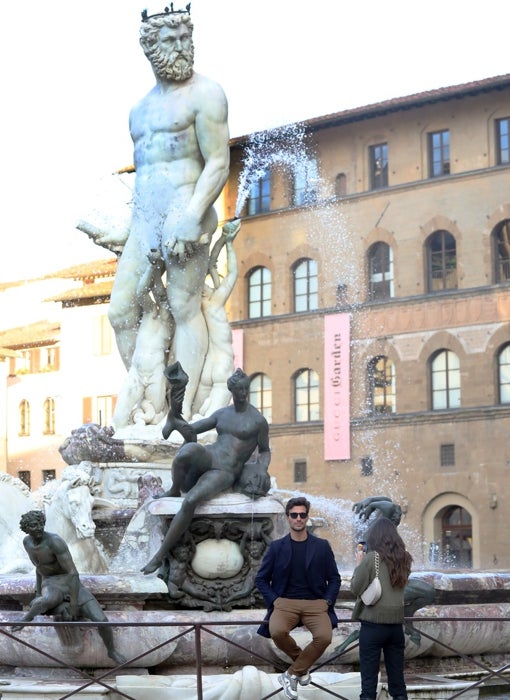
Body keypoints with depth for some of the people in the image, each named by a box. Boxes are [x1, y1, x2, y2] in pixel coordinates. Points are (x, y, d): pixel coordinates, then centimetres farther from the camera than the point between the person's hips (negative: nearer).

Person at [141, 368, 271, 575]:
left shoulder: (258, 421, 1)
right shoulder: (222, 413, 15)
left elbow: (265, 451, 12)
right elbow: (194, 427, 23)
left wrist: (262, 469, -10)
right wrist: (173, 421, 3)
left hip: (224, 473, -4)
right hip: (208, 457, 4)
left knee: (190, 502, -31)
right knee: (187, 450, -38)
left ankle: (160, 555, -24)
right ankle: (174, 490, -6)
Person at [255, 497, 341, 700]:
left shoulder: (322, 546, 8)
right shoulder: (276, 547, 7)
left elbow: (334, 579, 11)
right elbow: (261, 578, 11)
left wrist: (327, 601, -5)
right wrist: (274, 600, -5)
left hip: (315, 603, 0)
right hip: (285, 602, 0)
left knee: (324, 637, -30)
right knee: (277, 632, -33)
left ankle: (292, 674, -6)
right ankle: (302, 666, 0)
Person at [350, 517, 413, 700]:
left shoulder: (370, 558, -10)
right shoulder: (404, 559, 5)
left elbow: (356, 588, -7)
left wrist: (359, 564, 6)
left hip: (373, 623, -5)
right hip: (396, 623, 5)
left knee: (369, 680, 1)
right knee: (397, 680, 10)